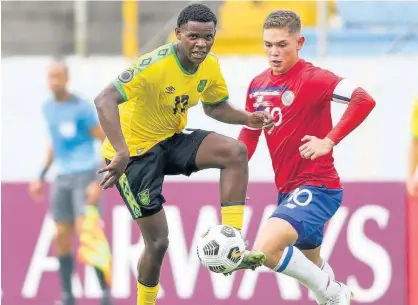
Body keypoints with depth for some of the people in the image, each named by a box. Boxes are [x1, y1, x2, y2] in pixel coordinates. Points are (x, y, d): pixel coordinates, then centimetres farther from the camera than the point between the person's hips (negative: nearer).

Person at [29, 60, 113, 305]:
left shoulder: (82, 108, -13)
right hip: (62, 177, 7)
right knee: (62, 236, 3)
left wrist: (99, 183, -19)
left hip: (85, 176, -7)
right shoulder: (48, 108, 9)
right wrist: (42, 177, 19)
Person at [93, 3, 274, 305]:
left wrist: (248, 119, -6)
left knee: (236, 152, -19)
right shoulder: (156, 65, -29)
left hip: (173, 139, 6)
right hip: (136, 152, -6)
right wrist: (121, 153, -49)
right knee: (158, 241, -4)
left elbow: (215, 107, 15)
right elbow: (105, 100, -38)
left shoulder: (210, 66, -6)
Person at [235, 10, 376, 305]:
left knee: (265, 250, -27)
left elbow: (364, 100, -27)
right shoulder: (258, 85, 8)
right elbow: (249, 134, 21)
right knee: (310, 265, 21)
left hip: (316, 188, -8)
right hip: (287, 190, 8)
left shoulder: (312, 78, -14)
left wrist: (329, 141, -29)